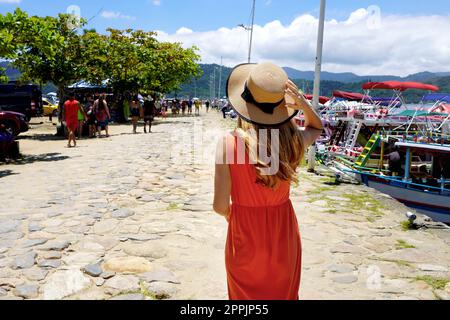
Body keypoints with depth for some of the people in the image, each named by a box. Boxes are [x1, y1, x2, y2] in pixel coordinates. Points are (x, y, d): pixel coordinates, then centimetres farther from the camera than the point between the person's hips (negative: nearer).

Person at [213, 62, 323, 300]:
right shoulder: (293, 140, -15)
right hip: (283, 235, 3)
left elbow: (220, 206, -17)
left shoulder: (230, 143, -24)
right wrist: (303, 104, -10)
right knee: (282, 293, 28)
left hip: (245, 237, -2)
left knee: (246, 295, 24)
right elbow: (317, 127, 11)